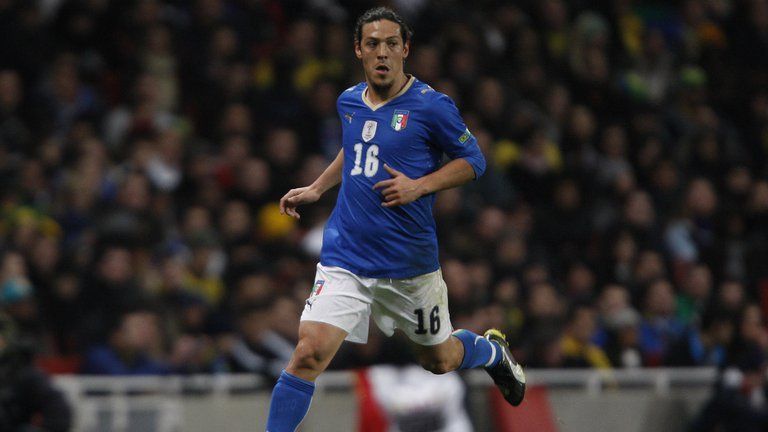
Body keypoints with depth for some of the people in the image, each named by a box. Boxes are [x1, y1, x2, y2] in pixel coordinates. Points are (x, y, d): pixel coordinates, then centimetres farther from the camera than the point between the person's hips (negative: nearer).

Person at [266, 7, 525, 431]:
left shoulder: (430, 106, -10)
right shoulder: (349, 101, 5)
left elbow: (473, 160, -3)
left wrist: (419, 186, -16)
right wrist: (317, 188, 19)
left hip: (410, 263, -2)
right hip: (346, 258, 2)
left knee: (439, 360, 18)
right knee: (309, 353, -17)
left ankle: (493, 350, 52)